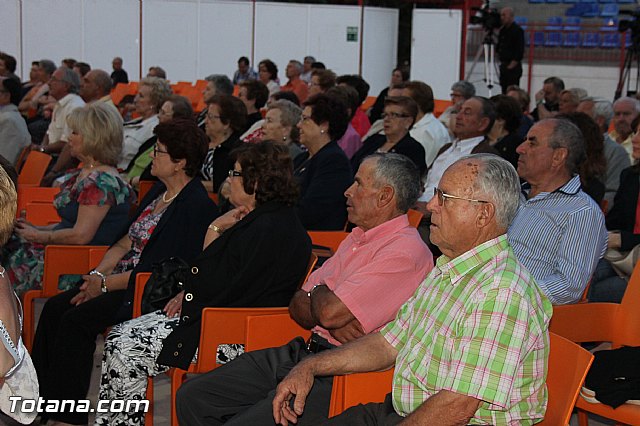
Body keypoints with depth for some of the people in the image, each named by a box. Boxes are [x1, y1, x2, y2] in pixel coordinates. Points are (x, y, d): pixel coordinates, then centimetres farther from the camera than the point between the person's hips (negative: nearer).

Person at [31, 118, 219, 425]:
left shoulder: (196, 206, -16)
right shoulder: (159, 191, 15)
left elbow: (163, 269, -19)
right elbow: (126, 241, 15)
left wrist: (106, 284, -15)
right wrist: (98, 274, -1)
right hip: (121, 279, 10)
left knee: (77, 320, -22)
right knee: (55, 307, -5)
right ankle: (38, 398, 1)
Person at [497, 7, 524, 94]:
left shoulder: (517, 30, -9)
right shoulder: (502, 30, 14)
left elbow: (520, 50, -15)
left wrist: (512, 65, -18)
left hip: (513, 66, -8)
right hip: (503, 65, 8)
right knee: (504, 92, 7)